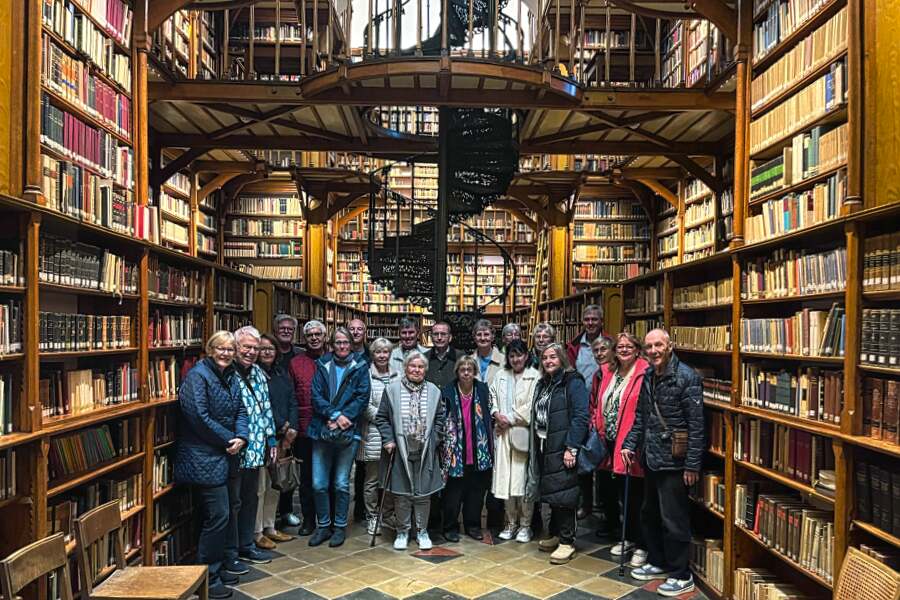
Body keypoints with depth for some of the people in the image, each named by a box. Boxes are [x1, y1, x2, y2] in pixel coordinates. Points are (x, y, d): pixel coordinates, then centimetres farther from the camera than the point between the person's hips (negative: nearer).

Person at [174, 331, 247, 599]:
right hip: (203, 458, -9)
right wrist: (229, 439, -14)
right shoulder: (197, 375, -15)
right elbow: (199, 417, -22)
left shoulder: (230, 376, 11)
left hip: (222, 456, 9)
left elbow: (240, 410, 10)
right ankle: (206, 578, 9)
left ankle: (215, 569, 29)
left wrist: (241, 437, -9)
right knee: (218, 516, -5)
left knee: (216, 516, 16)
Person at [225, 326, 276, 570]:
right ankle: (229, 553, 18)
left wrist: (270, 440, 15)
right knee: (232, 502, 4)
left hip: (256, 449, 8)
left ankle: (247, 546, 32)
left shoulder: (259, 374, 10)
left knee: (251, 498, 18)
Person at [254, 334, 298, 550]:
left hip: (281, 437, 7)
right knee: (260, 487, -2)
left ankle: (269, 527, 26)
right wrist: (283, 427, -14)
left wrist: (291, 428, -4)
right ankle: (257, 533, 10)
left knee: (274, 486, 14)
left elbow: (292, 403, 10)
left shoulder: (282, 374, 13)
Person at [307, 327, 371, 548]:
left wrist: (342, 418, -14)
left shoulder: (360, 368, 4)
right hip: (321, 431, 2)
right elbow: (316, 396, -1)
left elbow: (362, 397, -5)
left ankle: (340, 527, 19)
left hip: (348, 432, -2)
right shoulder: (322, 366, 8)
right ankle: (323, 526, 21)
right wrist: (335, 415, -14)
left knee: (341, 484, 4)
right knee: (319, 484, 4)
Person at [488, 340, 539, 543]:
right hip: (503, 434, 4)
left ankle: (525, 524, 11)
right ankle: (511, 522, 20)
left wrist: (509, 419, -8)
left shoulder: (534, 376, -3)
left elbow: (531, 406, -9)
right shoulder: (500, 376, 13)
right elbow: (492, 397, 13)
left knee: (524, 478, -3)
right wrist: (496, 414, -5)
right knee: (505, 478, 7)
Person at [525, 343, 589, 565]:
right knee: (551, 491, 14)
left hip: (563, 448, -7)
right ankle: (555, 535, 27)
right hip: (544, 447, 7)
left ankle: (567, 542, 6)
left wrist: (571, 447, -20)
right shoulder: (543, 384, 16)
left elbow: (580, 417, -16)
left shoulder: (573, 382, -9)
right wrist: (535, 445, 12)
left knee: (563, 493, -3)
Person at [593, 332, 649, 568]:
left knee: (633, 497, 1)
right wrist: (596, 427, 10)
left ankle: (641, 545, 18)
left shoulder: (645, 374, -11)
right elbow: (596, 403, 19)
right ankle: (628, 538, 33)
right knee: (608, 489, 15)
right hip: (608, 442, 7)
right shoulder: (607, 372, 10)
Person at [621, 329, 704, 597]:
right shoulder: (647, 377, 8)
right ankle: (657, 562, 37)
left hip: (673, 462, -8)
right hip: (651, 459, 8)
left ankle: (681, 576, 19)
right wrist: (630, 444, 7)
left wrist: (692, 465, -18)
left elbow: (696, 424, -16)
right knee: (650, 514, 20)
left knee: (674, 520, 3)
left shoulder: (687, 377, -15)